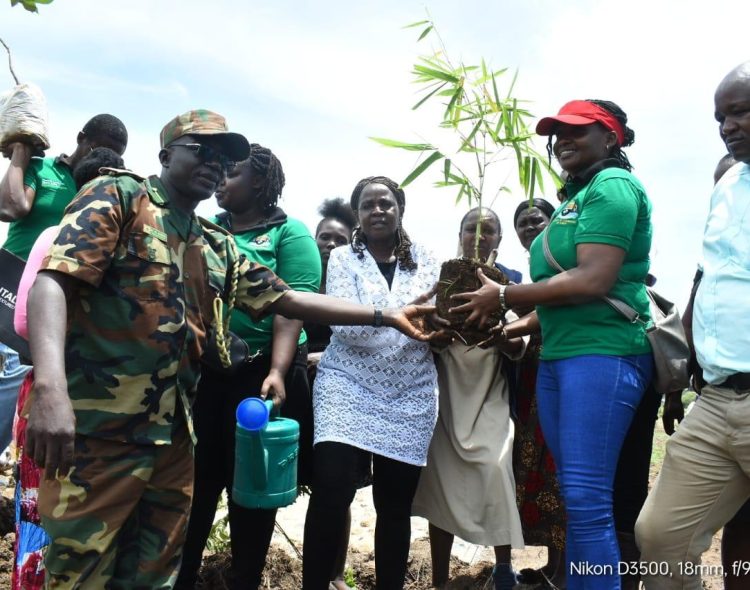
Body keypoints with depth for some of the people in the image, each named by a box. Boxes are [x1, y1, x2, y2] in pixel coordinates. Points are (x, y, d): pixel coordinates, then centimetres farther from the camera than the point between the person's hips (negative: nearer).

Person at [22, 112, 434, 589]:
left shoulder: (219, 247, 16)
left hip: (174, 433, 7)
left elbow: (287, 299, 14)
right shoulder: (118, 196, -3)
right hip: (97, 429, -6)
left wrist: (385, 315, 10)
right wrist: (50, 388, -32)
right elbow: (54, 280, -15)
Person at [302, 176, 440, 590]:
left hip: (410, 397, 2)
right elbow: (344, 327, -12)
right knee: (330, 495, -14)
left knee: (395, 505, 7)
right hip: (347, 388, -2)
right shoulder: (343, 258, 2)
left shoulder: (426, 262, 8)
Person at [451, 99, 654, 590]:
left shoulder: (613, 185, -8)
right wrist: (528, 323, 14)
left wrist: (504, 297, -14)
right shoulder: (578, 195, 21)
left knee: (588, 496, -7)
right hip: (558, 356, 10)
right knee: (575, 495, 15)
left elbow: (594, 281, -21)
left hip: (602, 354, -10)